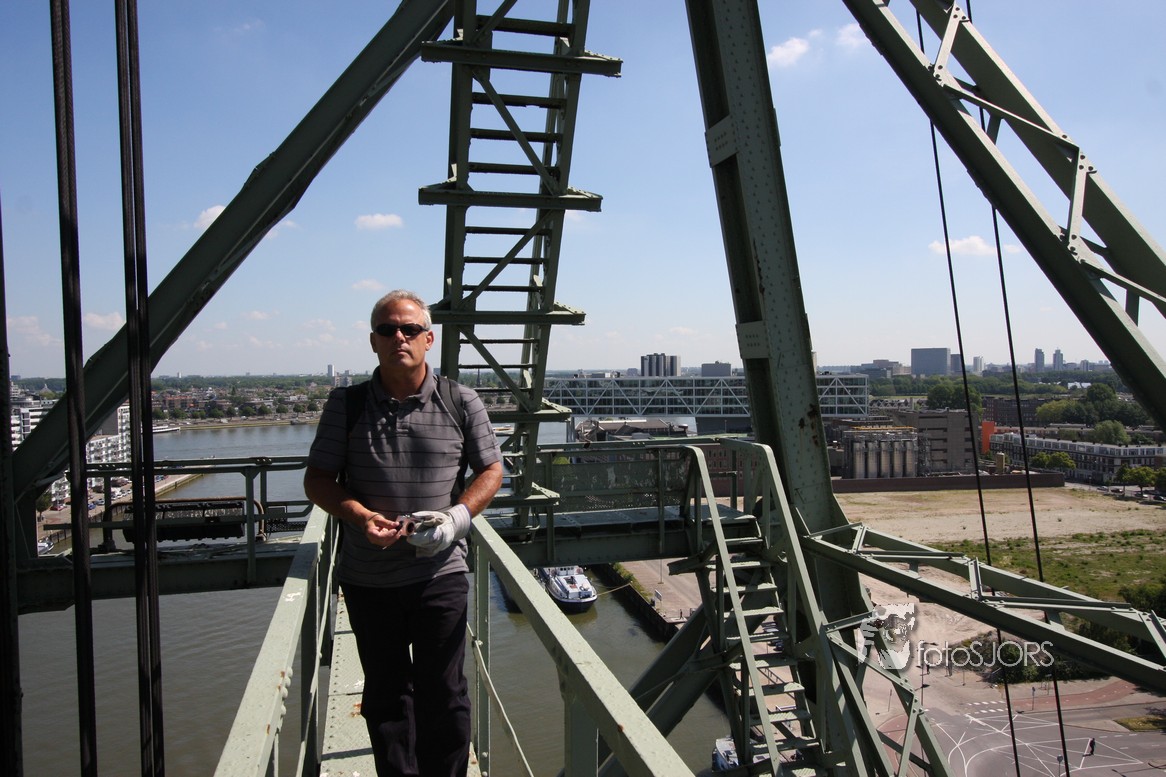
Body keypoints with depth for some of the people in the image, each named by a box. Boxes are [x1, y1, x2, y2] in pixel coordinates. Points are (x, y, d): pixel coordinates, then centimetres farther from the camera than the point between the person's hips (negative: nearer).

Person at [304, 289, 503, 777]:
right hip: (367, 579, 1)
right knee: (385, 694, 17)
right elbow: (317, 479, 1)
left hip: (440, 574, -1)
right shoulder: (346, 404, 0)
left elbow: (491, 470, 5)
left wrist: (458, 515, -13)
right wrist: (360, 517, -17)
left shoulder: (461, 403, -1)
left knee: (443, 693, 9)